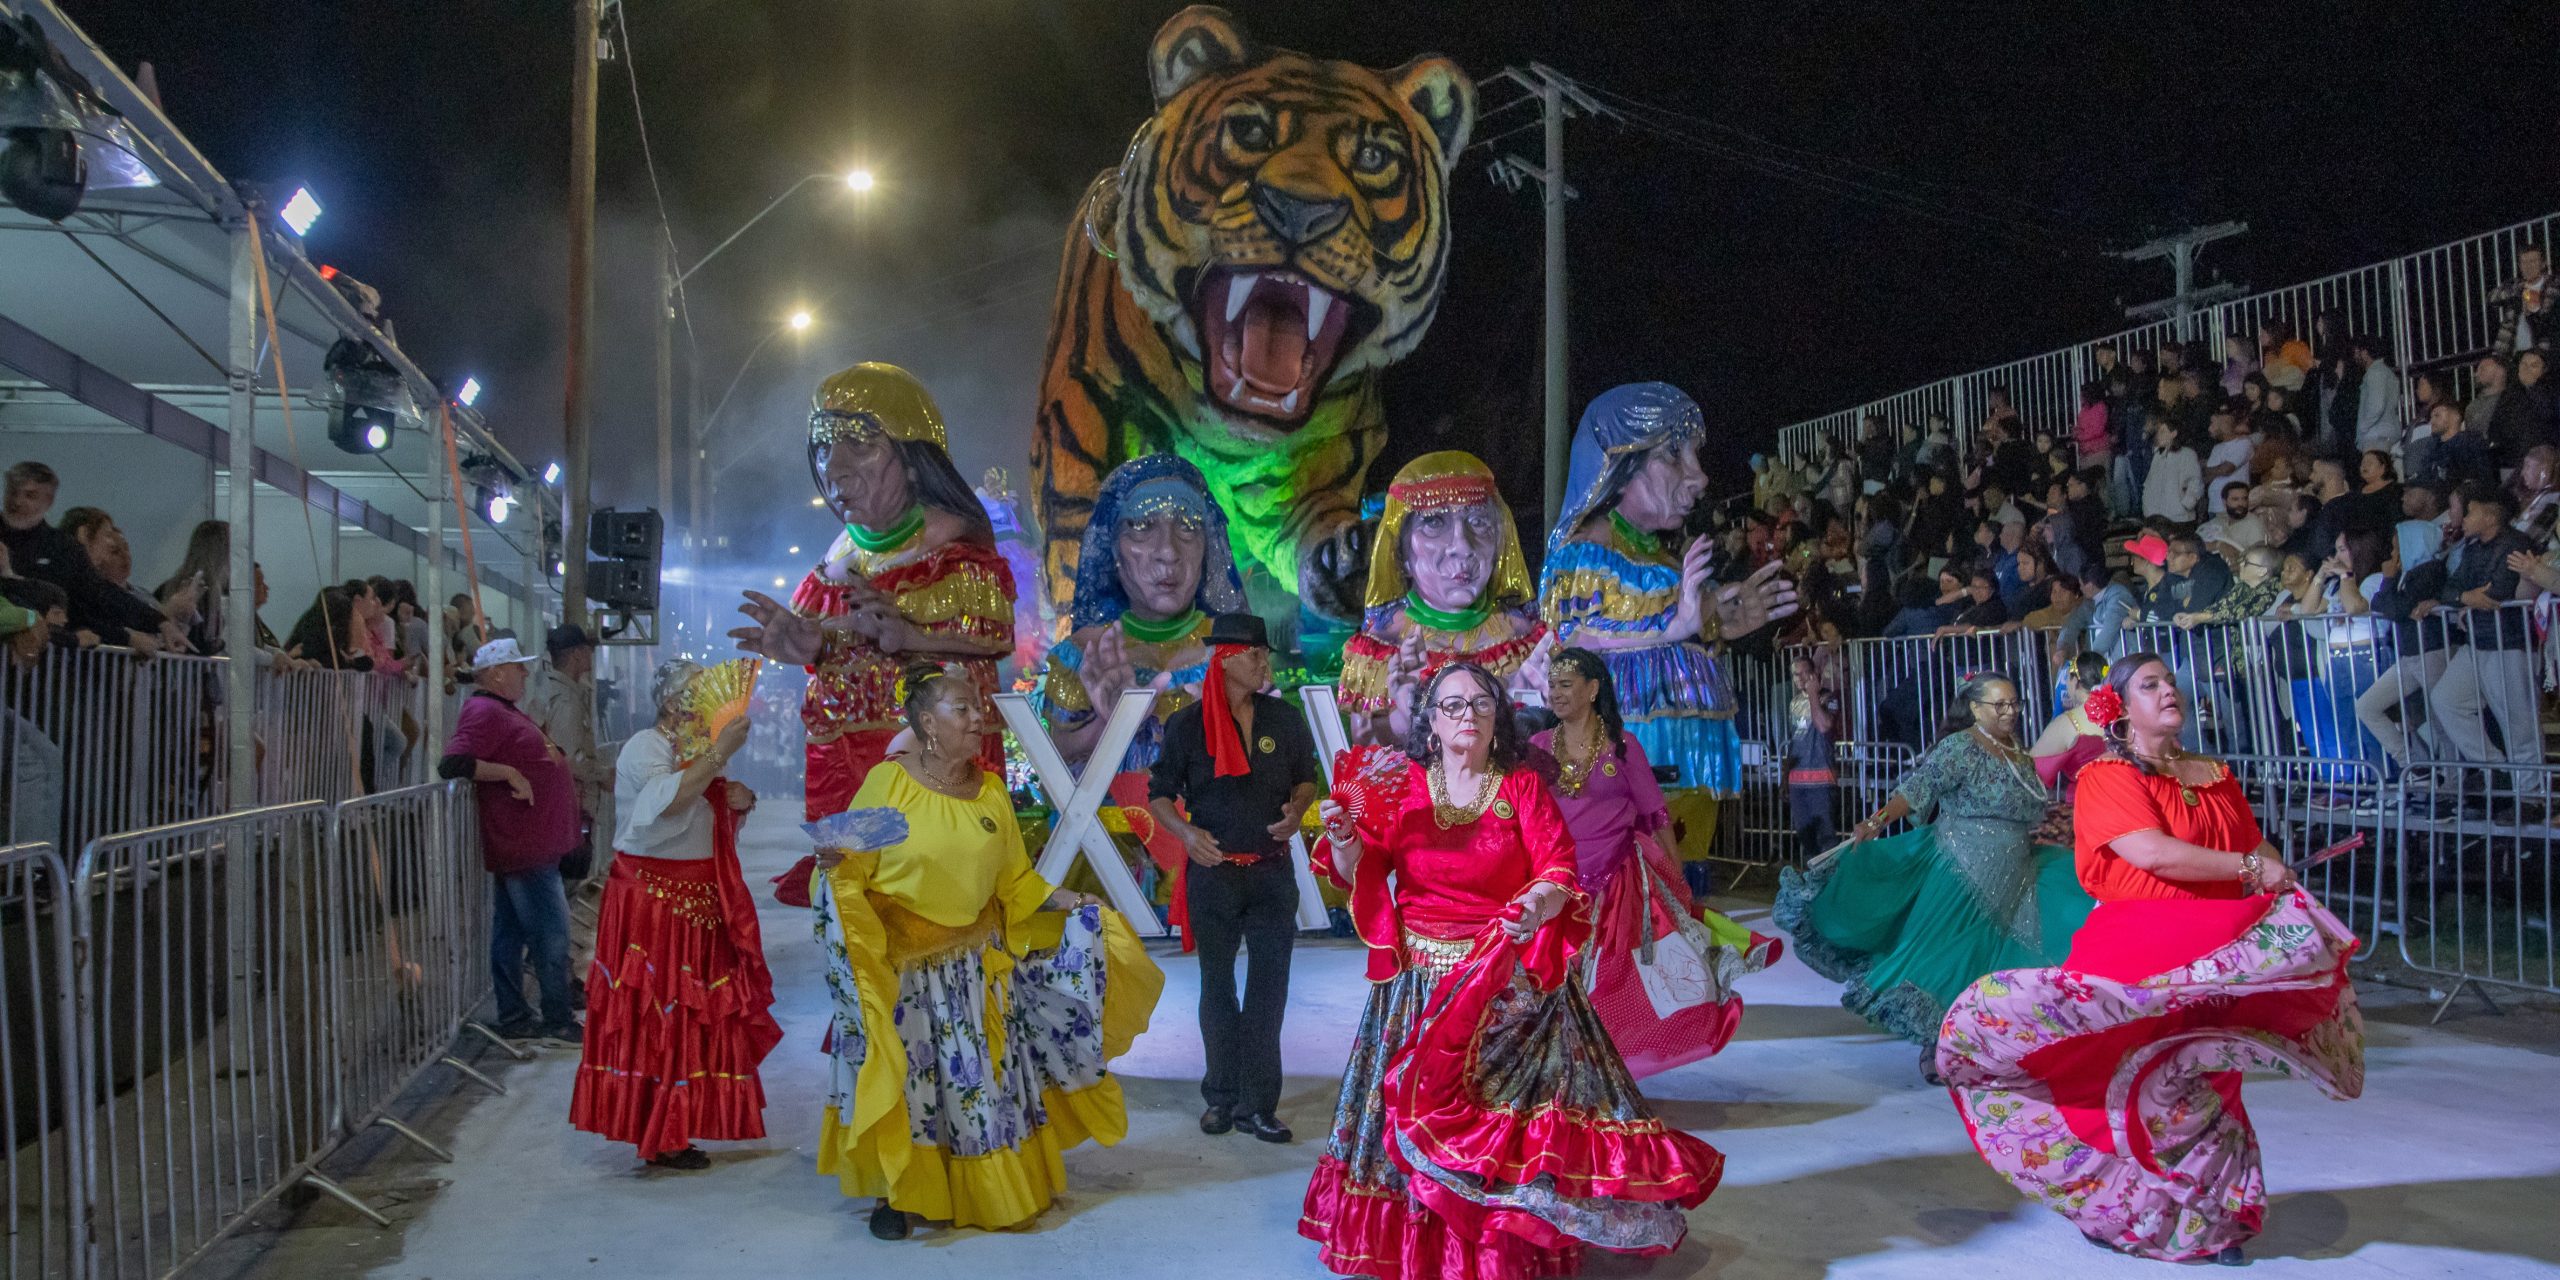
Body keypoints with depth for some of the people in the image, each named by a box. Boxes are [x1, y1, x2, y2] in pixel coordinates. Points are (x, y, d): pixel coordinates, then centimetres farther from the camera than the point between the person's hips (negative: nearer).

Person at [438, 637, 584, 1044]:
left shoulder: (505, 711, 18)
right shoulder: (484, 712, -15)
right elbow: (452, 763, -27)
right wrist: (509, 773, -26)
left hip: (531, 844, 10)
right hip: (524, 846, -10)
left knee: (511, 934, 14)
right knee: (552, 935, -5)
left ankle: (514, 1017, 19)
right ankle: (558, 1022, 2)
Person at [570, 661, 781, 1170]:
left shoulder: (697, 750, 15)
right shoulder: (645, 746, -12)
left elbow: (710, 820, 24)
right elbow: (669, 800, -31)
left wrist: (737, 802, 3)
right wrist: (720, 753, -31)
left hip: (697, 901, 9)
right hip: (653, 899, -9)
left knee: (687, 1014, 11)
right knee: (651, 1013, -4)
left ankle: (670, 1130, 20)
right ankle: (658, 1138, 2)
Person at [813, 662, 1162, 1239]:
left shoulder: (991, 789, 6)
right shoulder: (887, 782, -9)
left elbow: (1014, 879, 9)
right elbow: (851, 871, -7)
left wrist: (1055, 898, -6)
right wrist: (832, 865, -28)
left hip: (977, 962, 4)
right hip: (900, 960, -4)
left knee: (982, 1076, 9)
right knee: (901, 1077, 2)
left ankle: (984, 1191, 25)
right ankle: (893, 1192, 18)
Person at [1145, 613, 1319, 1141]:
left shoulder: (1284, 720, 2)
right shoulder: (1187, 724, -4)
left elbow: (1306, 779, 14)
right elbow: (1159, 794, 2)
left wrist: (1297, 809, -8)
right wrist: (1186, 832, -15)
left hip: (1272, 872, 2)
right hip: (1213, 872, -1)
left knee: (1269, 987, 1)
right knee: (1217, 987, 10)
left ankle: (1256, 1104, 10)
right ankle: (1222, 1096, 24)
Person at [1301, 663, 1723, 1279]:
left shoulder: (1524, 787, 1)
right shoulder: (1402, 785, 4)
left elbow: (1560, 869, -9)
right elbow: (1360, 875, 0)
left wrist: (1541, 902, -30)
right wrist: (1344, 839, -21)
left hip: (1508, 984, -2)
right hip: (1421, 984, 2)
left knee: (1506, 1116, -3)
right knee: (1414, 1111, 5)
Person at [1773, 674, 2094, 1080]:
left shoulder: (2021, 757, 13)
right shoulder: (1960, 748, -10)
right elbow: (1916, 789, -22)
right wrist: (1876, 822, -35)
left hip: (2013, 878, 8)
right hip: (1963, 875, -8)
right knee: (1950, 955, -7)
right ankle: (1934, 1045, 2)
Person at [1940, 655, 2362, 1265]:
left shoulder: (2216, 776, 17)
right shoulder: (2107, 777, -3)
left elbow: (2261, 848, 15)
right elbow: (2155, 854, -16)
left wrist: (2279, 881, -8)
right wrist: (2250, 868, -10)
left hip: (2217, 949, 5)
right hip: (2138, 945, -5)